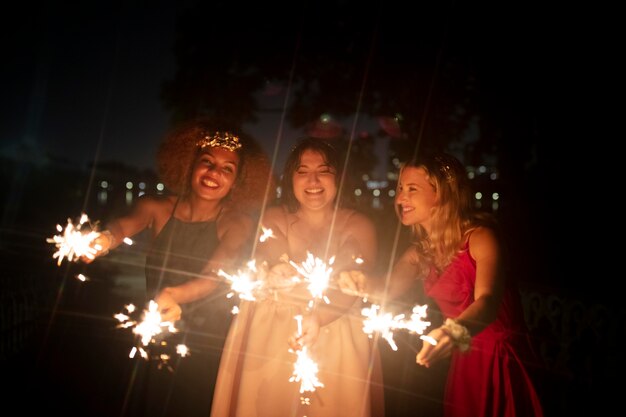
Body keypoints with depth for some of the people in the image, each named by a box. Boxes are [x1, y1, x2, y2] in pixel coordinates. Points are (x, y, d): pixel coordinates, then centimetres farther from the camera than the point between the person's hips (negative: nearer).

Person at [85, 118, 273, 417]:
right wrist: (105, 239, -52)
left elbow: (217, 272, -27)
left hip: (206, 351, -1)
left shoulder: (237, 224, -11)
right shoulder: (158, 207, -8)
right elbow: (127, 223, -27)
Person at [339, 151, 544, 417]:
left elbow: (488, 301, -31)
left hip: (502, 359, -6)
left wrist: (455, 332, -51)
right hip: (463, 363, 6)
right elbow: (389, 288, -8)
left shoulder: (480, 237, -16)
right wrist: (362, 285, -31)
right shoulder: (419, 250, 6)